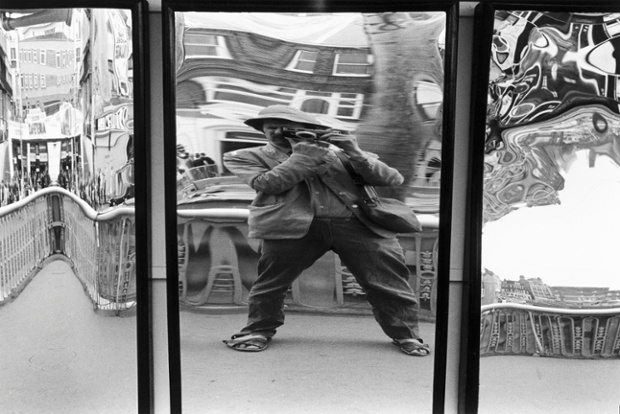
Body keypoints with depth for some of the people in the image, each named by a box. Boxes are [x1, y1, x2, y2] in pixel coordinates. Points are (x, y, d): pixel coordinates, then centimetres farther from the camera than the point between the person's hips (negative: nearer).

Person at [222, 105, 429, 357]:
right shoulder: (247, 157, 13)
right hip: (292, 226, -1)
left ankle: (405, 334, 18)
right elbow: (267, 183, -9)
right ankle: (257, 331, 28)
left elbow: (394, 179, 8)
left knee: (389, 282, 0)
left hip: (359, 224, 1)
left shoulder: (338, 151, 14)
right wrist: (305, 154, -4)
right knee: (271, 281, 4)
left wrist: (356, 155, -7)